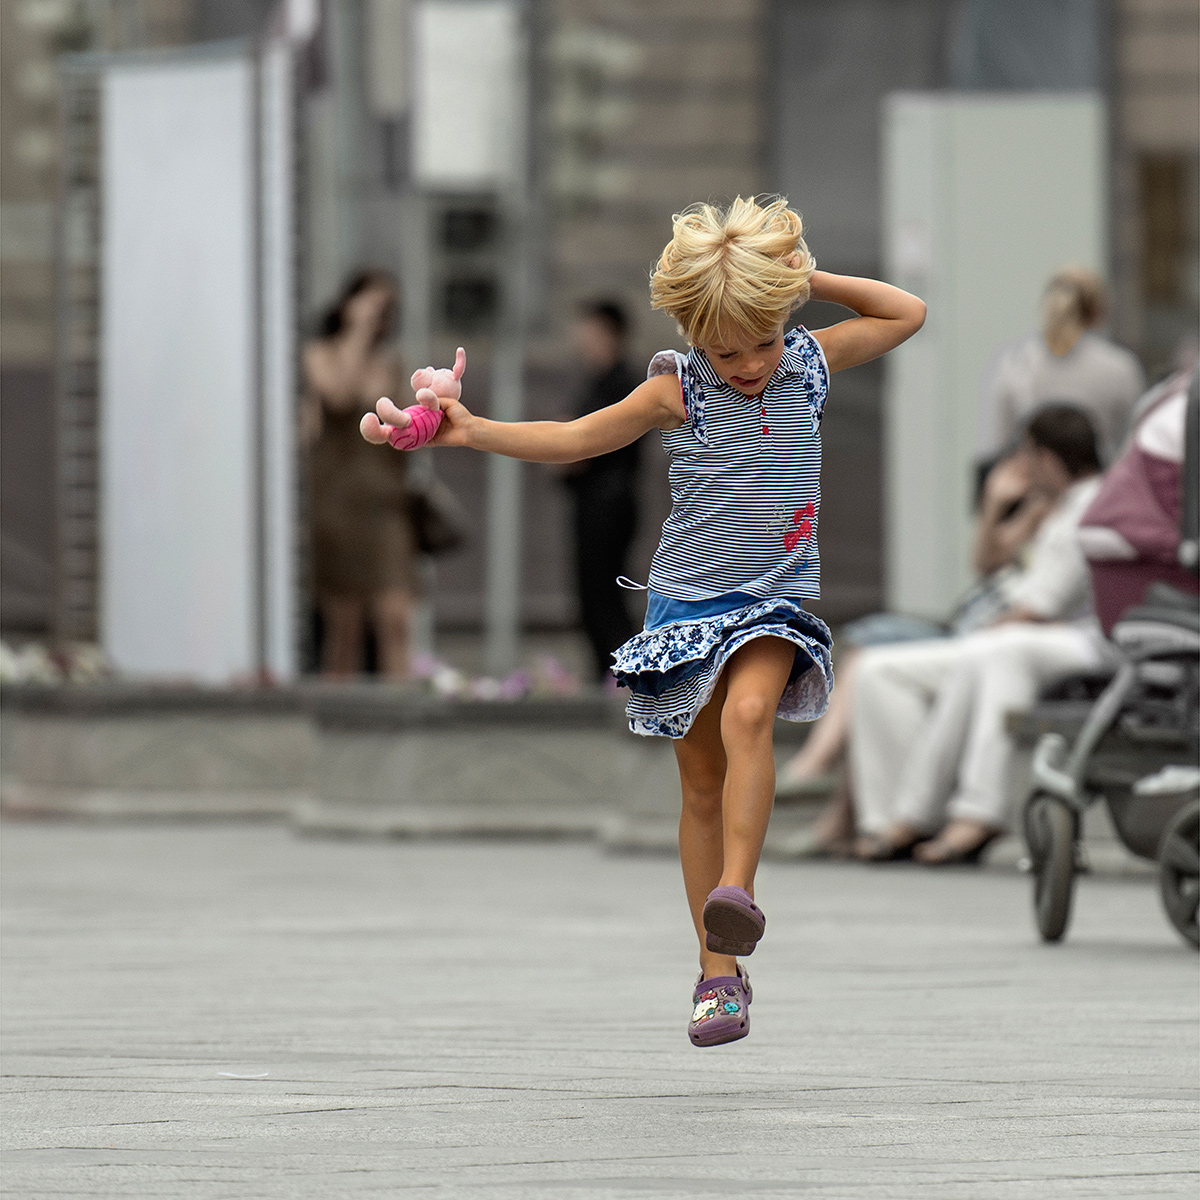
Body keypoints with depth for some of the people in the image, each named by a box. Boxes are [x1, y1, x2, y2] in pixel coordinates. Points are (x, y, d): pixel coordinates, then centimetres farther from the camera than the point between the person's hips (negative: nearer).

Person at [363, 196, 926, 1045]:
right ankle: (720, 970, 12)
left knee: (748, 714, -31)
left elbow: (907, 315, 10)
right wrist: (472, 432, -12)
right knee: (703, 784, 5)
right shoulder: (677, 394, -7)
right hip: (687, 597, 0)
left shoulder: (810, 364, 0)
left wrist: (810, 281, -2)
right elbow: (573, 439, -2)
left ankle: (736, 892, -35)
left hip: (772, 601, 0)